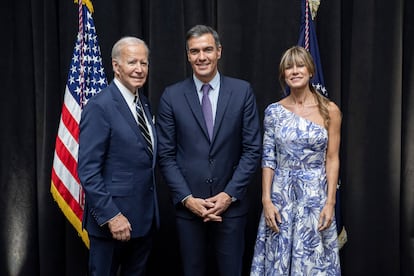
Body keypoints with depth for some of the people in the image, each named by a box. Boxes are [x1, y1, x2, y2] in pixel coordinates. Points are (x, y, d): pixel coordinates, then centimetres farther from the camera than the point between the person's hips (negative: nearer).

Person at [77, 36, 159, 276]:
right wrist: (111, 216, -20)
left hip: (145, 217, 7)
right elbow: (88, 171, -18)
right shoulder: (100, 107, -15)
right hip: (113, 219, -7)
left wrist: (152, 210, 9)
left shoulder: (145, 103, 9)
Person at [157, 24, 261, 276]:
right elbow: (166, 155, 0)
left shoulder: (242, 91, -1)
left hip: (231, 203, 0)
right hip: (188, 205, 0)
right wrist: (186, 198, -9)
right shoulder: (172, 96, 0)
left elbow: (252, 149, -2)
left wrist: (229, 194, -9)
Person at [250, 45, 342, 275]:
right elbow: (268, 158, 1)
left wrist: (330, 202, -8)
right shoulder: (273, 111, 0)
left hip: (316, 194, -1)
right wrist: (266, 200, -6)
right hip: (281, 194, 1)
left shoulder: (329, 110, -2)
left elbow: (332, 159, -2)